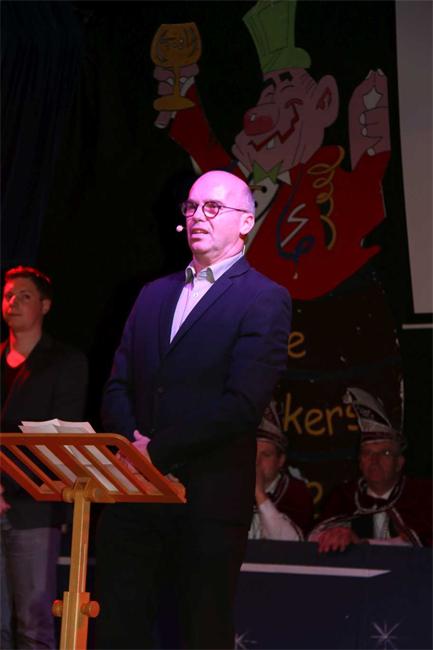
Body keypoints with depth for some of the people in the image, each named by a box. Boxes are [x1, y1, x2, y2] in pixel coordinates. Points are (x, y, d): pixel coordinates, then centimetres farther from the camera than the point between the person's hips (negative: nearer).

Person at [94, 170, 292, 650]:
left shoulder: (265, 300, -2)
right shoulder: (154, 294, 19)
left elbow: (244, 403, -14)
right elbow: (117, 386, 14)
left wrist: (158, 450, -15)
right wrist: (131, 440, -7)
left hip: (209, 498, -5)